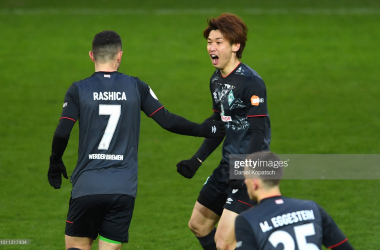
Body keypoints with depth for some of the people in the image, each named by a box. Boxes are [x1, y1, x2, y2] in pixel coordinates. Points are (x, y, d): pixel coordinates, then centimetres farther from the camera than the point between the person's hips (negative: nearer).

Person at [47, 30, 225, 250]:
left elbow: (62, 134, -7)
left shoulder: (79, 90, -1)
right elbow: (168, 121, 2)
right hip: (124, 189, 1)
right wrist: (203, 130, 16)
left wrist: (55, 163, 11)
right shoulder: (135, 87, 3)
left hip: (87, 187, -1)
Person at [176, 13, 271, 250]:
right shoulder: (216, 80, 10)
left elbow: (258, 133, -21)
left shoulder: (251, 83, -18)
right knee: (198, 225, 20)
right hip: (227, 167, 10)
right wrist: (196, 161, 17)